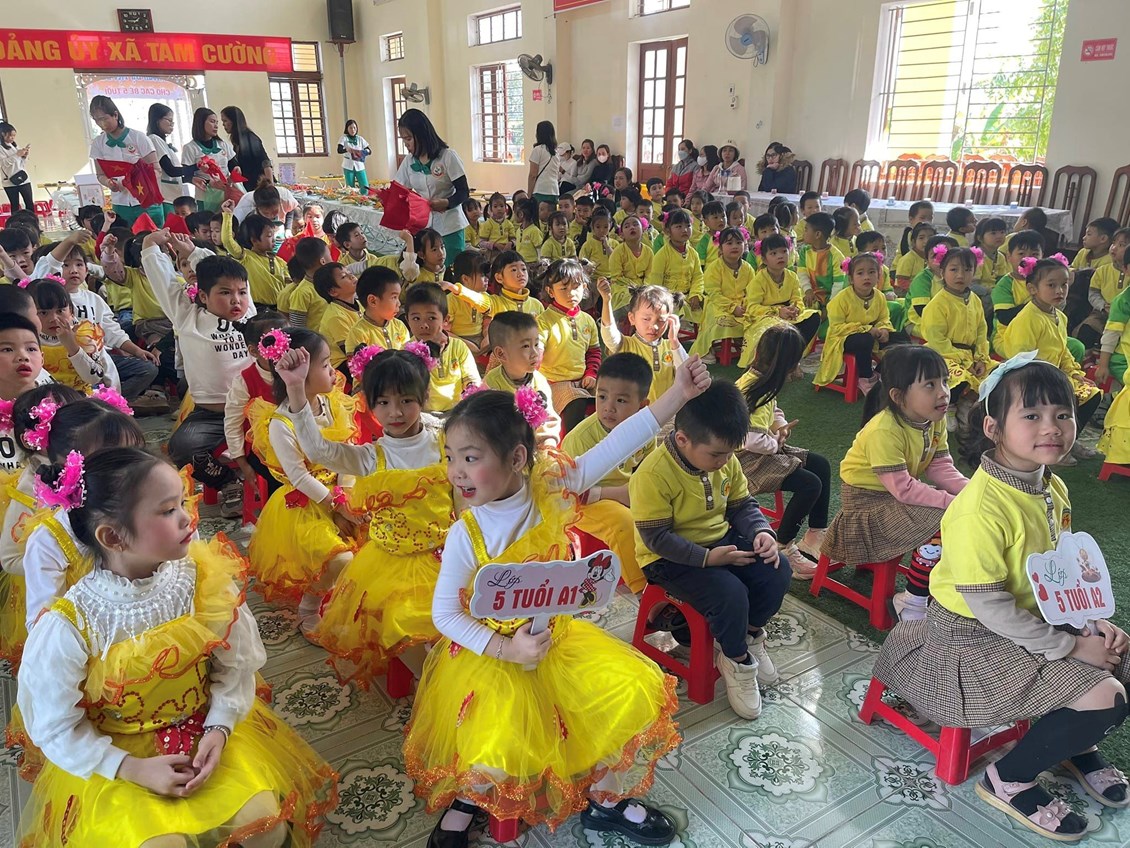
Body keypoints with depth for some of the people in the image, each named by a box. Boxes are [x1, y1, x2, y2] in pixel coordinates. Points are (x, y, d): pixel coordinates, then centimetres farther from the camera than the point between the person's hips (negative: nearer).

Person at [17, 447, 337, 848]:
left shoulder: (204, 579, -15)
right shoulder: (67, 626, -22)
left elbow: (235, 665, -5)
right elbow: (57, 729, -11)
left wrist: (219, 729, -17)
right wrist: (135, 769, -17)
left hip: (208, 726, 2)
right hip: (116, 755, -2)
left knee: (263, 816, -14)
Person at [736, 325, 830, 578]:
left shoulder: (763, 382, 5)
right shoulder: (753, 390, -25)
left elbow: (774, 411, 23)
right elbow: (751, 440, -33)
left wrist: (782, 427, 1)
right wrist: (777, 442, -13)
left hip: (765, 450, 11)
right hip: (747, 459, -11)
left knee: (821, 465, 9)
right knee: (810, 484, -18)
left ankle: (815, 537, 17)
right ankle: (783, 549, -3)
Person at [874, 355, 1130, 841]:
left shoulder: (1053, 489, -1)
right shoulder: (981, 509, -29)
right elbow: (987, 606, -25)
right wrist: (1070, 647, -18)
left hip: (1034, 619, 9)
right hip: (975, 638, -9)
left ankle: (1076, 747, 31)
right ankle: (1009, 780, 4)